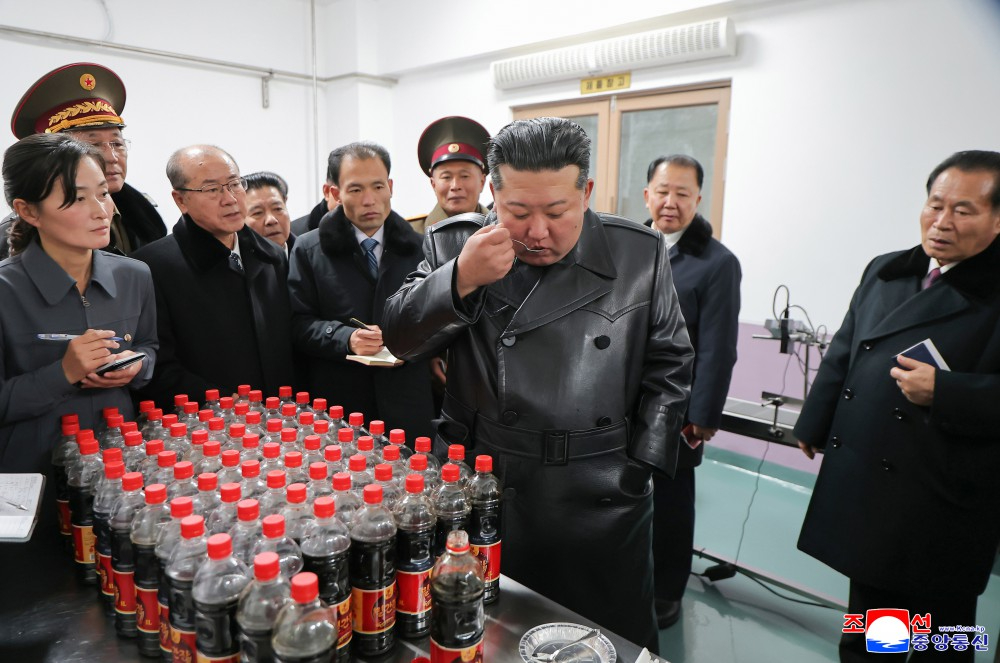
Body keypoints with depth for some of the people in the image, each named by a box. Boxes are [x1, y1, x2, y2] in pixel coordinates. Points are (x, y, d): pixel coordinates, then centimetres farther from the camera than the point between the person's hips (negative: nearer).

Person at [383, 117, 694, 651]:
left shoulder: (640, 255, -4)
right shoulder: (455, 245, -3)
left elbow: (667, 367, 3)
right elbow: (399, 340, -5)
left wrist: (639, 466, -2)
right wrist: (460, 280, -22)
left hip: (602, 502, 0)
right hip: (480, 491, 1)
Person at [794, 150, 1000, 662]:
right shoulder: (884, 272, 7)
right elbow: (841, 355, 14)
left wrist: (944, 390, -28)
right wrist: (814, 426, 17)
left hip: (941, 506, -5)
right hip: (861, 486, 6)